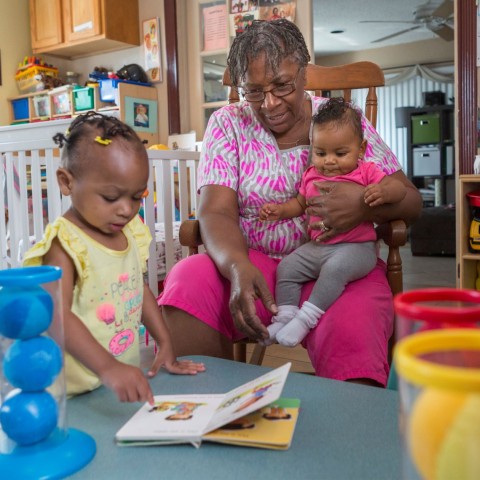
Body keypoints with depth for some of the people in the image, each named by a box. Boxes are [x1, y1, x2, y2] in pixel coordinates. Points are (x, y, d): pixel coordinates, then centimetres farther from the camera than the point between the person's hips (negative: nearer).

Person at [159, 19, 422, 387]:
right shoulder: (228, 125, 5)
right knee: (188, 282, -28)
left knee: (351, 336, -33)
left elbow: (410, 201, 3)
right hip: (253, 263, 1)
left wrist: (366, 204, -22)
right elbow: (216, 212, -7)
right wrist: (238, 268, -29)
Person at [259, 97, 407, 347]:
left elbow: (399, 188, -7)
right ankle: (285, 315, -2)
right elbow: (300, 203, 24)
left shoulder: (366, 172, -1)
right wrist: (280, 210, 5)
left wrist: (384, 192, -30)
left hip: (356, 247, -6)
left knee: (335, 268, -33)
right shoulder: (311, 176, 13)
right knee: (286, 268, -7)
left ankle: (306, 317, -25)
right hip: (316, 246, 6)